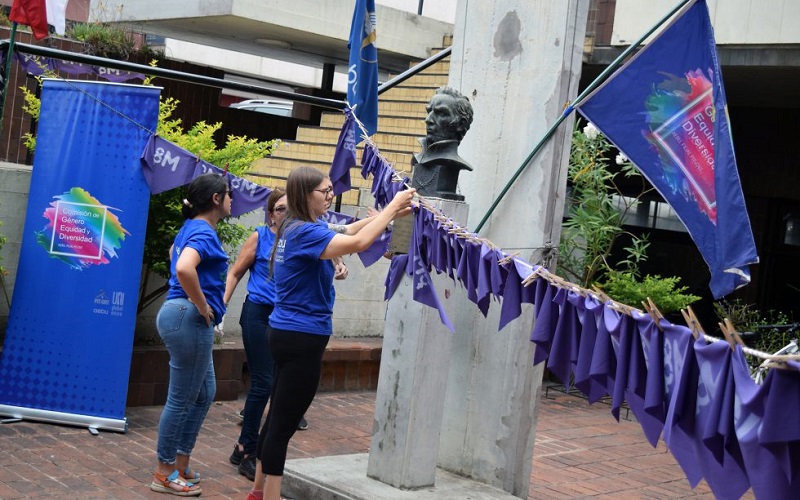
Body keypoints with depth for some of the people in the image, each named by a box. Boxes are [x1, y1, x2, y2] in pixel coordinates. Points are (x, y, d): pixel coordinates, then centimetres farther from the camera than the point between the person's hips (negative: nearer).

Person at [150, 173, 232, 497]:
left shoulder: (191, 228, 14)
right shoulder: (203, 232, -16)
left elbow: (175, 255, 35)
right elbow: (184, 268, -35)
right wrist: (202, 305, -21)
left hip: (185, 316, 10)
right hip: (190, 318, -10)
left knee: (204, 393, 17)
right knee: (182, 399, -1)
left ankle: (180, 466, 24)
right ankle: (164, 474, 10)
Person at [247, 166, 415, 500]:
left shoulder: (295, 228, 10)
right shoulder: (305, 232, -19)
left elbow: (348, 231, 16)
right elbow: (358, 242, -28)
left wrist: (390, 212, 6)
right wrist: (392, 207, -17)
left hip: (289, 334, 10)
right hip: (301, 338, -10)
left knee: (279, 417, 19)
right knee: (283, 423, -3)